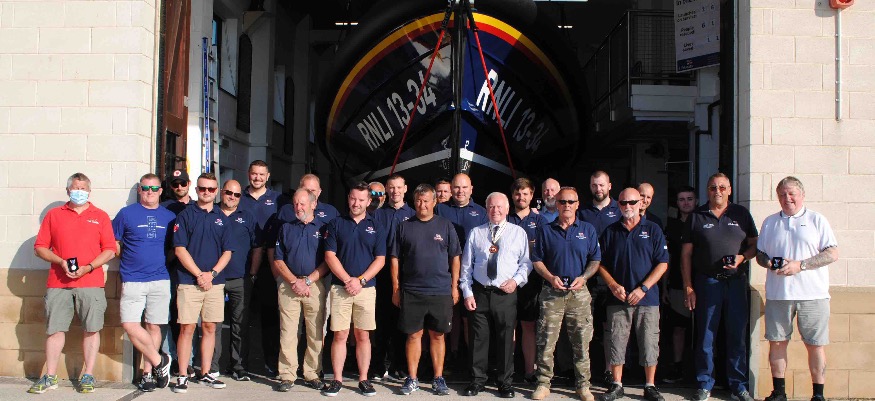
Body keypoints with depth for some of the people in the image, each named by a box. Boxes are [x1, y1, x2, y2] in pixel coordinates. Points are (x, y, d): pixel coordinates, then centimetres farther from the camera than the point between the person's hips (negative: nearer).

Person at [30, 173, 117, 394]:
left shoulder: (100, 216, 9)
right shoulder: (54, 214, 12)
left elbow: (110, 250, 3)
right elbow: (40, 247, 8)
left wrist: (88, 267, -10)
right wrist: (60, 262, -8)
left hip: (91, 283, -1)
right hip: (58, 283, 1)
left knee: (91, 329, 0)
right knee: (55, 328, 3)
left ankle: (88, 376, 8)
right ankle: (50, 377, 13)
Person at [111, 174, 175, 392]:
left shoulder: (169, 217, 10)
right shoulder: (126, 214, 5)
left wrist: (165, 259, 3)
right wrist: (129, 259, -1)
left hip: (160, 280, 1)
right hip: (133, 280, -1)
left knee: (153, 326, 5)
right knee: (130, 324, -13)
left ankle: (148, 371, 16)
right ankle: (159, 361, 2)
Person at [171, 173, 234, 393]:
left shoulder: (222, 219, 11)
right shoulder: (185, 215, 2)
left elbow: (227, 252, 8)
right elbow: (180, 249, -5)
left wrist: (212, 273, -6)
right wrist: (199, 274, -11)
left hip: (215, 282, 3)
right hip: (189, 282, -3)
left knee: (210, 328, 7)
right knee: (187, 328, -2)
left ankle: (205, 373, 16)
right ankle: (182, 376, 4)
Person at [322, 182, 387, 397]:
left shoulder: (375, 227, 7)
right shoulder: (336, 224, 5)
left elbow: (380, 259, 2)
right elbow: (330, 256, -1)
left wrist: (360, 281, -10)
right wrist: (347, 280, -11)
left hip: (366, 288, 1)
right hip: (339, 288, -1)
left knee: (363, 335, 5)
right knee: (340, 335, 1)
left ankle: (363, 379, 12)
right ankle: (337, 379, 8)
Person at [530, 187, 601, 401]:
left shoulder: (588, 230, 8)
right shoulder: (546, 230, 7)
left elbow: (595, 260, 8)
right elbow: (537, 260, 7)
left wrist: (583, 278, -9)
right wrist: (551, 278, -9)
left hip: (579, 292, 0)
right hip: (552, 292, 0)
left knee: (581, 341, 4)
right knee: (546, 341, -1)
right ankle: (544, 383, 9)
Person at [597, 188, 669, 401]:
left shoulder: (652, 229, 3)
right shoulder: (610, 231, 9)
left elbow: (662, 263, -1)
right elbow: (600, 263, 9)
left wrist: (643, 288, -11)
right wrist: (613, 285, -7)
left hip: (647, 298, -1)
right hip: (618, 298, 1)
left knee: (650, 343, 1)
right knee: (616, 342, 2)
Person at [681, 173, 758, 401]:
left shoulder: (741, 214, 9)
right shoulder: (696, 217, 5)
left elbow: (754, 244, 11)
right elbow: (686, 255, 4)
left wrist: (742, 257, -10)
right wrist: (688, 287, -2)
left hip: (736, 281, 1)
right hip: (706, 282, -1)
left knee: (737, 335, 5)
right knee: (705, 336, 3)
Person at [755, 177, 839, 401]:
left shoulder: (816, 220, 4)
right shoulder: (770, 223, 14)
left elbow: (833, 254, -3)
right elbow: (759, 254, 18)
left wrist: (800, 265, -13)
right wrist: (769, 263, -5)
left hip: (812, 295, -3)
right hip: (777, 294, 3)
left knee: (815, 345, 1)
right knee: (777, 342, 5)